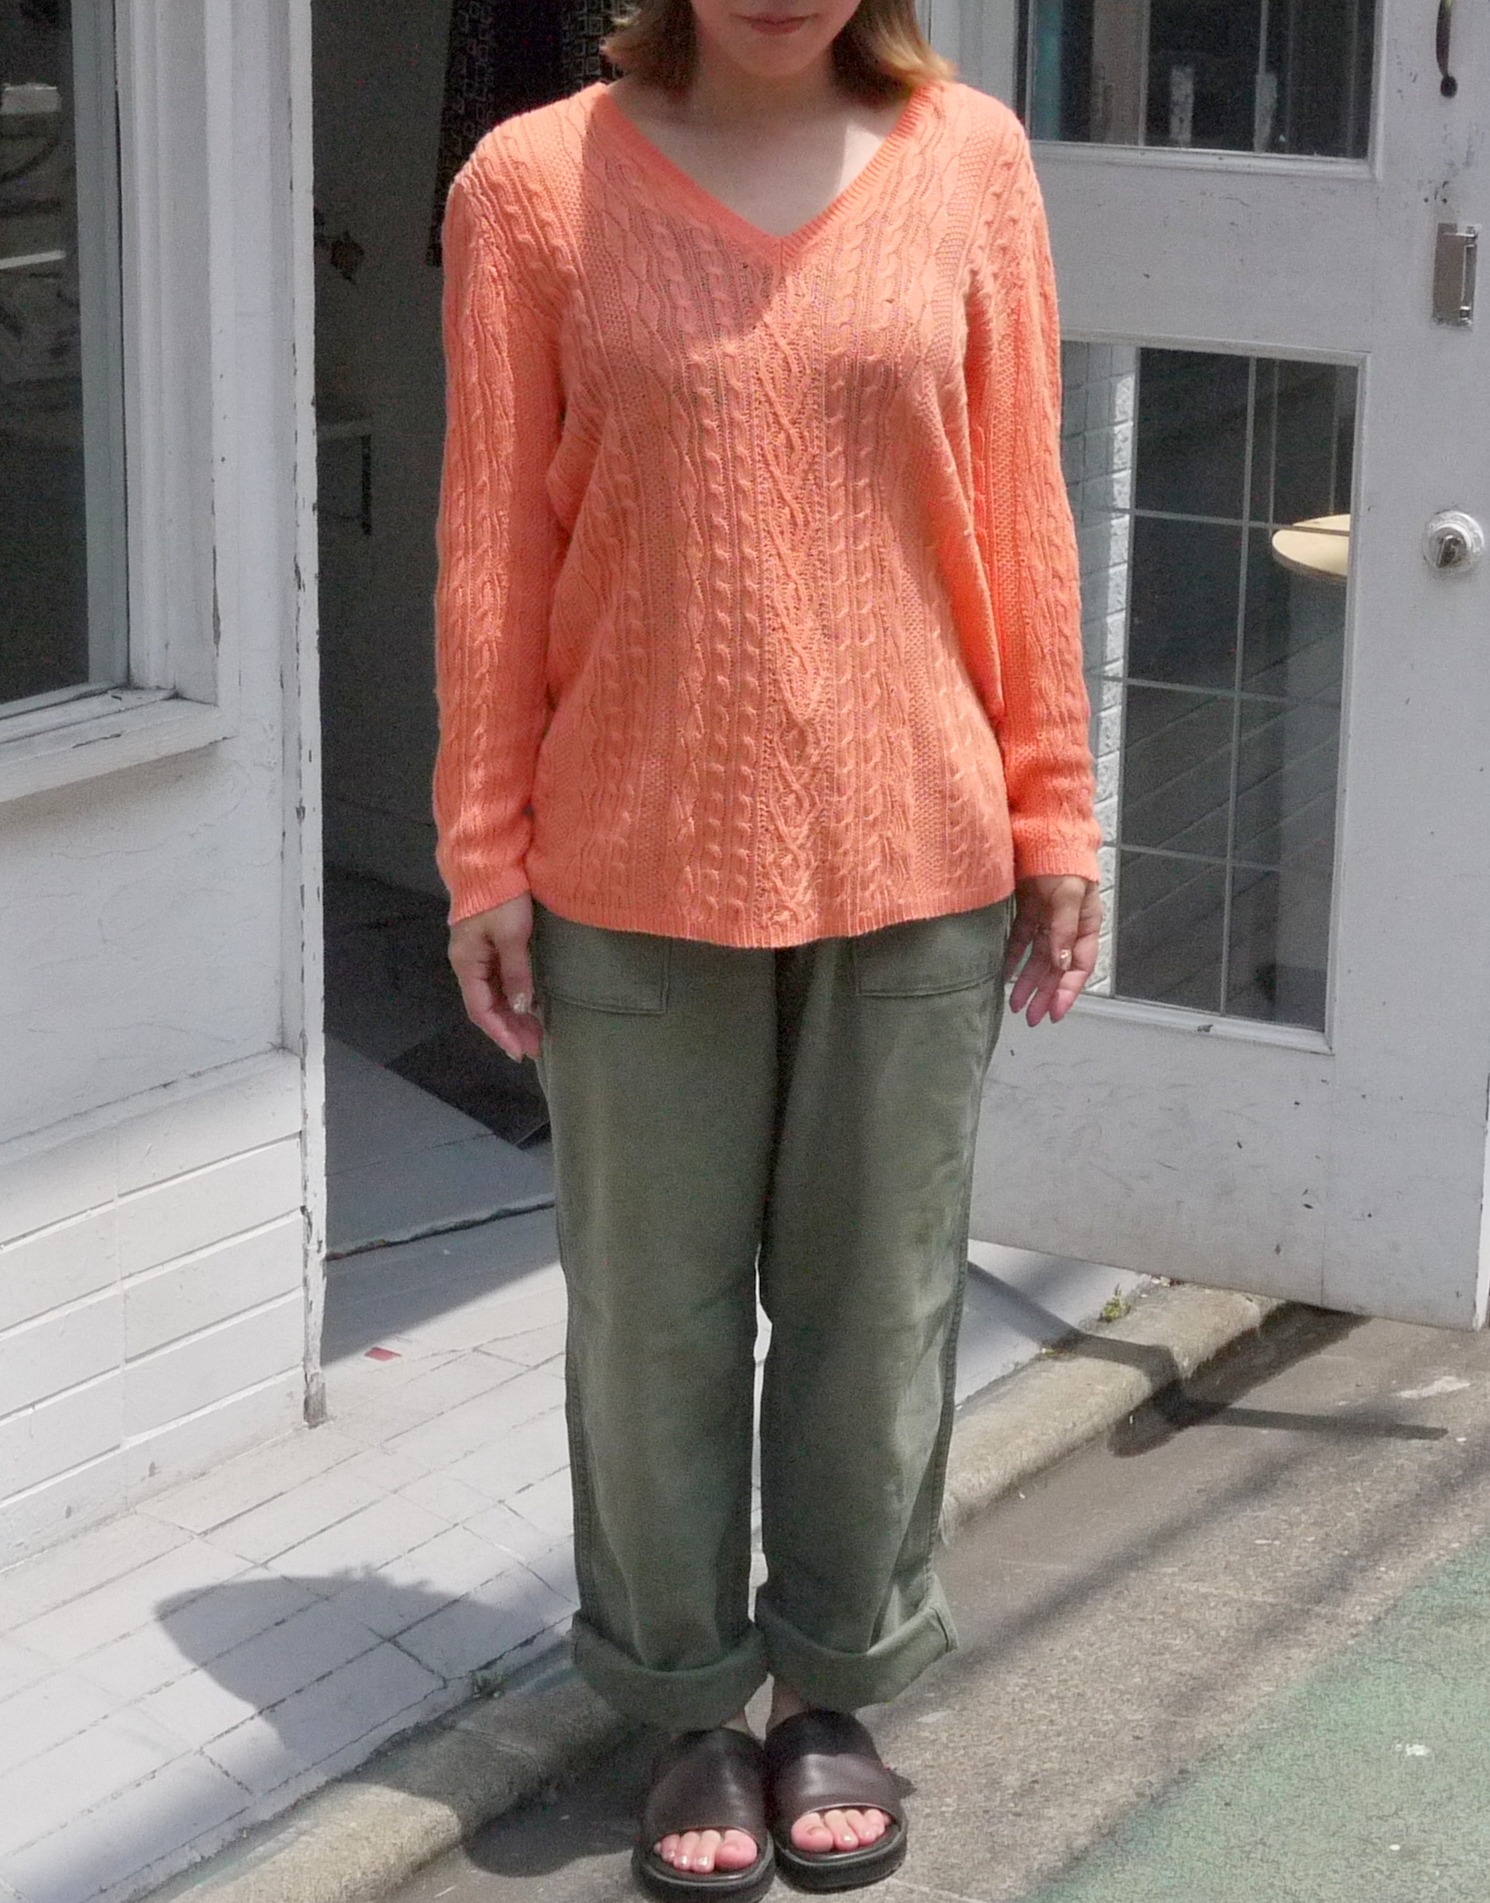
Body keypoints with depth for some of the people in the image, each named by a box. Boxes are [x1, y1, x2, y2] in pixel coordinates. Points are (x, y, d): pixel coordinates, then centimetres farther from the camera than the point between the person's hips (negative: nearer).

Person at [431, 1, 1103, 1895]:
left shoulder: (967, 157, -1)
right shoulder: (533, 183, -5)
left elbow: (1019, 511, 3)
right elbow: (493, 549, -2)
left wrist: (1055, 809, 4)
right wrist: (484, 853, -2)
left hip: (915, 857, 1)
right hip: (637, 868, -1)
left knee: (880, 1300, 12)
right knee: (655, 1311, 10)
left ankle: (833, 1688, 32)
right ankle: (689, 1706, 29)